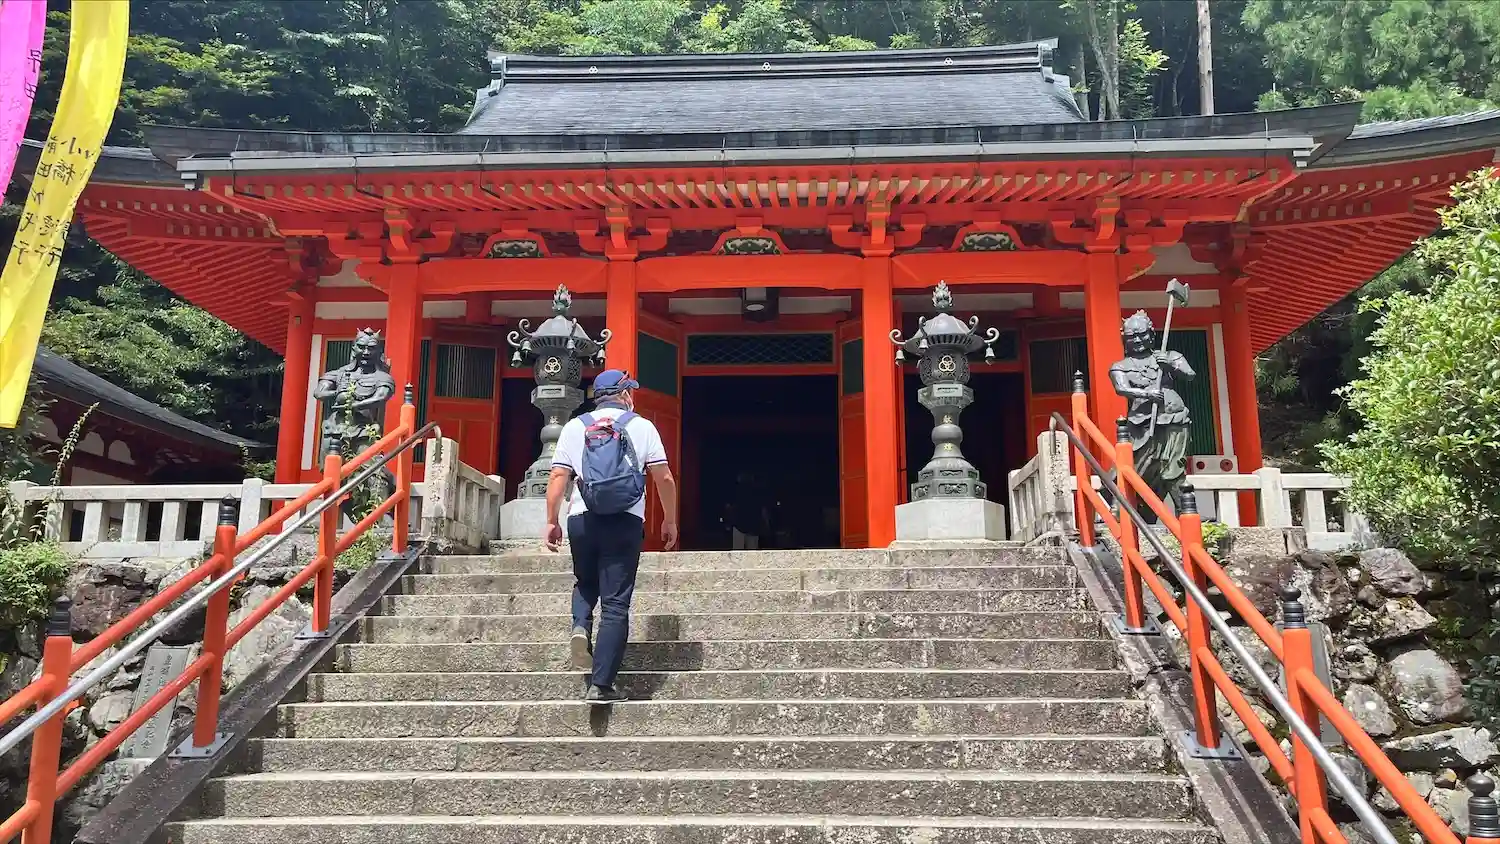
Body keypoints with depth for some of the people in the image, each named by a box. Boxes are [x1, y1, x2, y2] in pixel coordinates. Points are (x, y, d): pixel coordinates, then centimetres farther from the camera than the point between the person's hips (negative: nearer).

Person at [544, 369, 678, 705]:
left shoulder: (575, 427, 9)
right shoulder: (642, 427, 5)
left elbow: (557, 477, 2)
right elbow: (664, 478, 3)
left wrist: (552, 521, 8)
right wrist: (670, 521, 13)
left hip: (581, 518, 2)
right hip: (626, 521, -2)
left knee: (585, 583, 27)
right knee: (615, 604, 1)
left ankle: (580, 627, -3)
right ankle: (601, 685, -3)